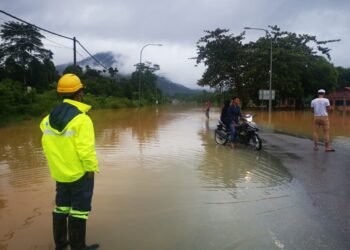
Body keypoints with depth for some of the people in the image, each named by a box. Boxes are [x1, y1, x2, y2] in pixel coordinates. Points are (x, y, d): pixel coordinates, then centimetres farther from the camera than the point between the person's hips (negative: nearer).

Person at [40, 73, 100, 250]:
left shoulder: (49, 118, 3)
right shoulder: (81, 119, -20)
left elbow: (47, 146, 10)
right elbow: (86, 149, -21)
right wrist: (92, 169, -11)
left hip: (60, 173, 7)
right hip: (80, 173, -7)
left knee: (62, 207, 19)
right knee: (79, 210, 5)